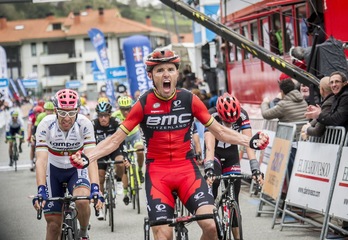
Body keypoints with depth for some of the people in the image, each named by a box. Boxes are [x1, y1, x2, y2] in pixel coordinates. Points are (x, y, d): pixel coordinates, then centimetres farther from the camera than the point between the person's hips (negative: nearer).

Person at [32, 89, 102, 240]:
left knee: (82, 201, -30)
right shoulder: (45, 125, -25)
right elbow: (41, 160, -31)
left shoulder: (84, 124, -25)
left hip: (77, 168, -1)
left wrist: (95, 188, -45)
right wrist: (41, 190, -44)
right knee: (54, 223, -2)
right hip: (54, 170, 1)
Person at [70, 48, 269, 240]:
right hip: (157, 172, -1)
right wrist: (87, 157, -16)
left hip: (187, 169, 1)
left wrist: (250, 141, -7)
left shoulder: (189, 100, -1)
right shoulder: (144, 104, -5)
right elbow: (116, 139, -2)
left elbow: (219, 131, 6)